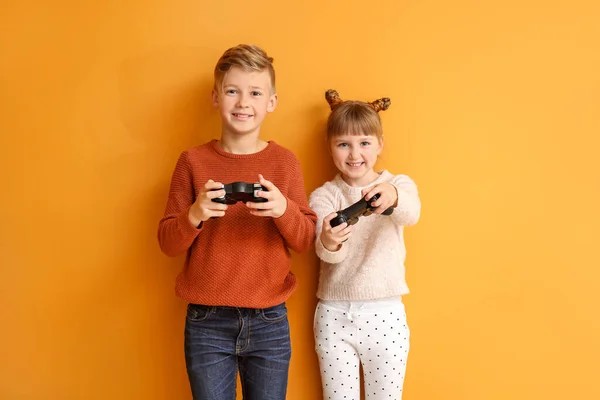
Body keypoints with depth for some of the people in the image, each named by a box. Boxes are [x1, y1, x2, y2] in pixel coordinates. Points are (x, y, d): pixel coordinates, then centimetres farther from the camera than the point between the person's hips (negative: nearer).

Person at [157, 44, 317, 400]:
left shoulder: (285, 161, 1)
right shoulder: (193, 162, -1)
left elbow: (306, 241, 0)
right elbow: (168, 243, 0)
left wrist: (284, 210, -20)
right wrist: (195, 215, -20)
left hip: (269, 321, 1)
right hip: (207, 322, 0)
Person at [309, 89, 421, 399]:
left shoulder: (398, 184, 0)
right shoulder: (323, 196, -1)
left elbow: (411, 213, -24)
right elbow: (326, 253, -17)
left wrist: (394, 196, -46)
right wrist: (329, 242, -40)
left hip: (386, 315, 0)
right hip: (335, 316, 0)